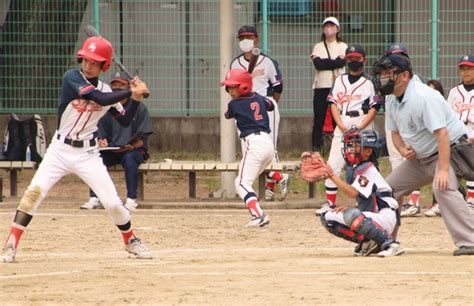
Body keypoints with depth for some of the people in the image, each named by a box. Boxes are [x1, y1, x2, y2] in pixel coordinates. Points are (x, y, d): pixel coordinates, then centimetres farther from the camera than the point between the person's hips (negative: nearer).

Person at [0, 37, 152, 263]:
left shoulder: (106, 90, 4)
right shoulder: (72, 78, -11)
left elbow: (125, 121, 8)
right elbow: (100, 99, -23)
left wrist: (136, 98, -6)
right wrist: (130, 92, -16)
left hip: (88, 155, 3)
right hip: (60, 150, -3)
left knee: (112, 202, -3)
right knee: (34, 191, -18)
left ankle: (131, 241, 23)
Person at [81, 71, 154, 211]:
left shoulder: (139, 108, -1)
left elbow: (142, 138, -7)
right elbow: (101, 135, 11)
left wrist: (132, 146, -28)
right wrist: (102, 142, -14)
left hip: (135, 150, -3)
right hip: (112, 151, 3)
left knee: (129, 158, -37)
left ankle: (131, 199, -33)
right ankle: (94, 199, -25)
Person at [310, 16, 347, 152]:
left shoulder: (343, 47, 10)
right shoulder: (318, 47, 13)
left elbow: (343, 62, -9)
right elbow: (318, 64, -5)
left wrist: (325, 62, -7)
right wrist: (336, 61, -7)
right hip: (321, 86, 1)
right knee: (319, 119, -2)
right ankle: (316, 148, -1)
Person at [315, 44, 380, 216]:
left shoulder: (369, 82, 3)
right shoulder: (340, 80, 15)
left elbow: (374, 108, -3)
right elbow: (333, 104, 9)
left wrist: (360, 128, -14)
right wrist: (341, 126, -6)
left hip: (362, 126, -4)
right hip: (342, 126, 4)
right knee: (333, 165, -2)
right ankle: (330, 202, 4)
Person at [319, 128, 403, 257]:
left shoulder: (368, 170, -15)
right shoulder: (354, 169, 12)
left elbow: (353, 193, -30)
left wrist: (332, 176, -28)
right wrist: (347, 208, 1)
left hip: (385, 216, -9)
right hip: (369, 216, 9)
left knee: (351, 215, -37)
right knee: (328, 218, 3)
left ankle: (390, 244, -27)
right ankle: (367, 242, 3)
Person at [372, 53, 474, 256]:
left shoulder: (424, 97, -27)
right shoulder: (392, 101, 2)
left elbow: (442, 134, -33)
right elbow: (395, 132, 15)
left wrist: (443, 170, -39)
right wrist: (403, 150, -8)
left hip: (450, 150, -10)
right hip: (419, 157, 10)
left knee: (442, 187, -33)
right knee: (389, 187, 9)